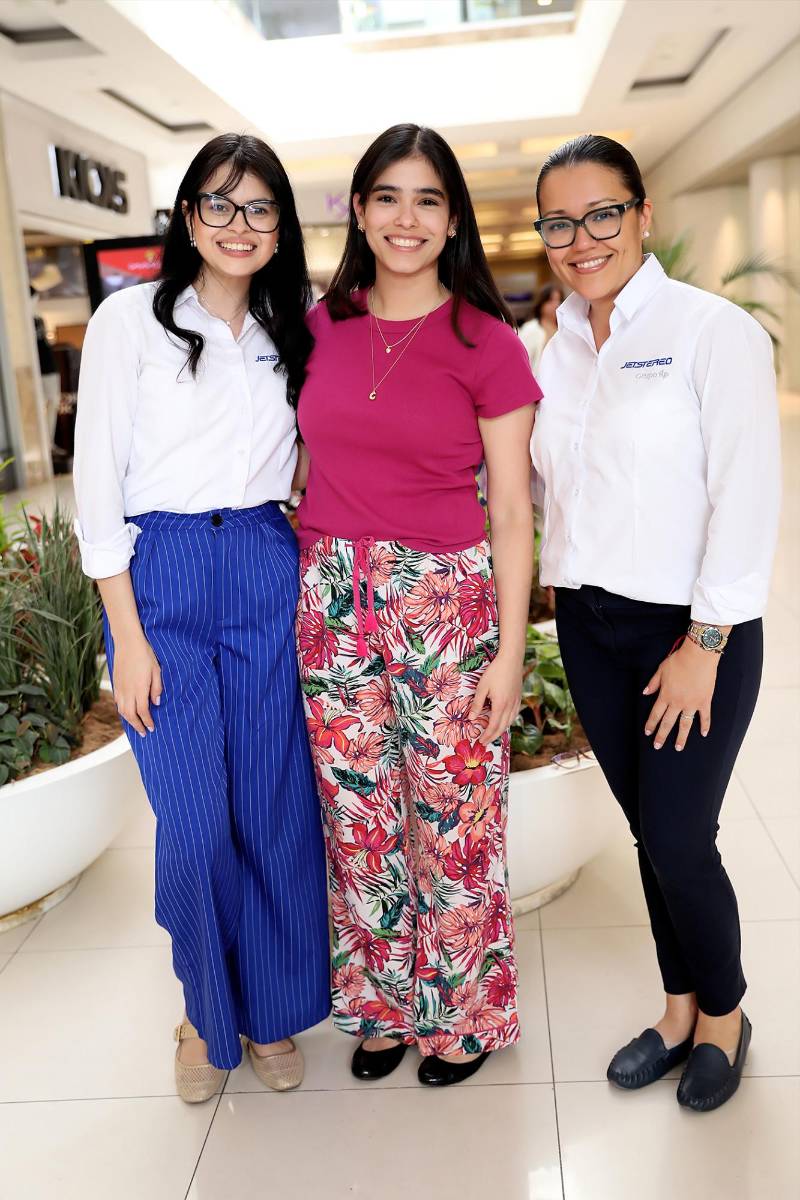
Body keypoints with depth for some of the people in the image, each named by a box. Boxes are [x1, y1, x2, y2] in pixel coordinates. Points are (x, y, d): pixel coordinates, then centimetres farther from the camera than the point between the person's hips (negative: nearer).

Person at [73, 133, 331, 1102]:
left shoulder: (286, 335, 12)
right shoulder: (131, 319, 0)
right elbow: (98, 480, -4)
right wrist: (128, 635, -9)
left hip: (267, 578, 3)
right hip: (161, 579, -3)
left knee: (277, 809, 5)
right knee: (196, 823, -3)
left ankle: (272, 1011, 28)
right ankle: (209, 1013, 26)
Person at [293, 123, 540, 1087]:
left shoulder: (487, 344, -5)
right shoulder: (320, 326, 6)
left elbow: (511, 511, -5)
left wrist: (509, 650, -8)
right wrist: (319, 574, 9)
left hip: (446, 600, -3)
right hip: (332, 600, 4)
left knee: (452, 818, 7)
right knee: (359, 818, 13)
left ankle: (464, 1014, 32)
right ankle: (385, 1003, 36)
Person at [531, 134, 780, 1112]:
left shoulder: (714, 330, -8)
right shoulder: (557, 351, 10)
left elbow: (747, 493, -13)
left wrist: (705, 643, -15)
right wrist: (564, 594, 5)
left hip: (691, 630, -5)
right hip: (588, 626, 5)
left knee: (679, 841, 1)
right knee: (647, 830, 14)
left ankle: (723, 1014, 28)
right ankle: (679, 1010, 34)